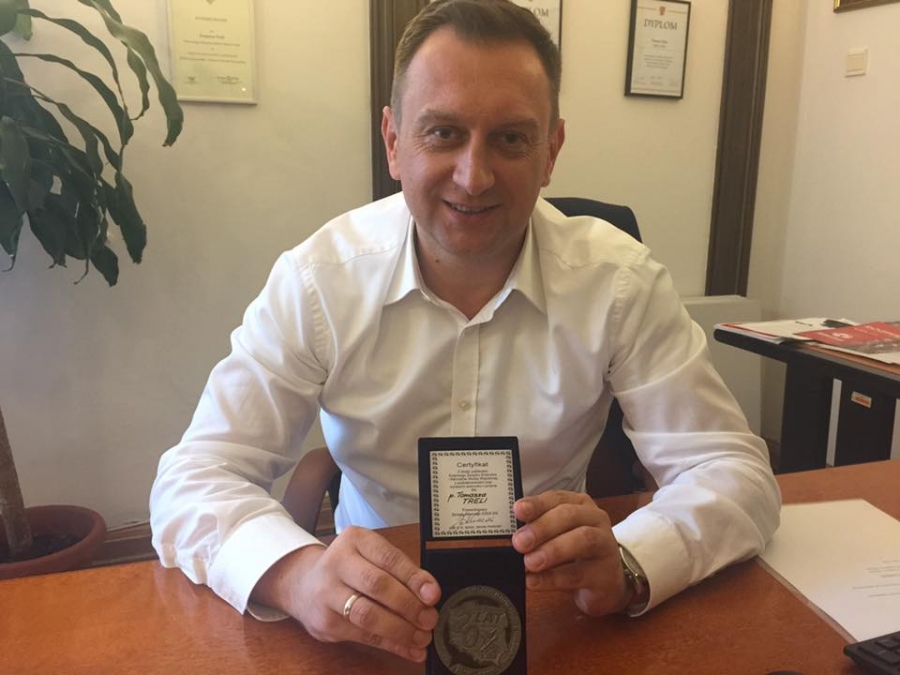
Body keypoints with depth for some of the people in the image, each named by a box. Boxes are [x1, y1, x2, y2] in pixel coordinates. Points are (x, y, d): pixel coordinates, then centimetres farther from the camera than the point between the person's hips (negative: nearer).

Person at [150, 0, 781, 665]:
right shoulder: (318, 279, -13)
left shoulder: (622, 280, -12)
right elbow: (194, 478, -14)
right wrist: (295, 571, -35)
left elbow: (732, 469, -11)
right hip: (375, 628, 0)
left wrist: (626, 566, -32)